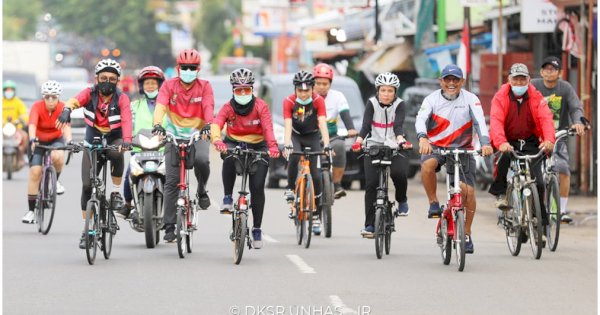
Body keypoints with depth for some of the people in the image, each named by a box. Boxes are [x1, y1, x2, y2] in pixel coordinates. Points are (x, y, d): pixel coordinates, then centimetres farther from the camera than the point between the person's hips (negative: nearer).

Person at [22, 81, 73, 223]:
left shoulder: (62, 108, -21)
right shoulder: (37, 107, -24)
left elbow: (66, 126, -35)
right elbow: (32, 124, -39)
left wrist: (69, 141, -54)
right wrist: (32, 140, -58)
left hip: (56, 139, 0)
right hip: (38, 141, 0)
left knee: (57, 156, -34)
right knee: (35, 173, -13)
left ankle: (55, 180, -3)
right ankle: (31, 210, -5)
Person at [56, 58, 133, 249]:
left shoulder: (121, 98, -14)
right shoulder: (90, 94, -11)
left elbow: (126, 119, -31)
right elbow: (75, 101, -31)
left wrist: (126, 140, -50)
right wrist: (67, 110, -56)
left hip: (114, 140, -2)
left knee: (117, 154, -38)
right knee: (87, 185, -6)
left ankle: (116, 193, -16)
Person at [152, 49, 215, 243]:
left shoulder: (204, 86, -2)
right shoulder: (169, 85, -4)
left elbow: (208, 107, -17)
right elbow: (160, 105, -18)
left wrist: (208, 124, -38)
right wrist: (157, 124, -38)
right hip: (174, 135, 0)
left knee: (201, 160, -33)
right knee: (172, 182, -5)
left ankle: (201, 191, -2)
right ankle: (170, 227, 2)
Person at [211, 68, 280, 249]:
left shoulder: (260, 106, -13)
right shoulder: (228, 108, -11)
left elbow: (268, 127, -28)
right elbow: (216, 124, -28)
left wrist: (272, 146, -47)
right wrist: (217, 140, -50)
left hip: (257, 147, 0)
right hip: (234, 143, 0)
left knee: (257, 187, -9)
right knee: (229, 157, -36)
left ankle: (257, 229, 3)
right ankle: (227, 198, -21)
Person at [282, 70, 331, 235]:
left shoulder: (318, 101, -21)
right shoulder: (289, 102, -21)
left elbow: (323, 124, -29)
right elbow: (287, 125, -30)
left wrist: (326, 144, -43)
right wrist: (286, 145, -45)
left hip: (312, 136, 0)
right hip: (295, 136, 0)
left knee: (314, 174, -8)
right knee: (293, 157, -35)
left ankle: (316, 216, 3)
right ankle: (291, 191, -15)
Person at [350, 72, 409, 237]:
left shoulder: (399, 104, -4)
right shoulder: (372, 103, -4)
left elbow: (398, 126, -19)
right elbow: (366, 125, -16)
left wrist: (401, 140, -40)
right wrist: (358, 141, -35)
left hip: (394, 148, 0)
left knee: (399, 173, -27)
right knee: (371, 184, -11)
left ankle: (402, 201, 4)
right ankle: (369, 225, -5)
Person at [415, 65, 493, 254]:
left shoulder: (470, 99, -6)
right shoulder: (432, 99, -6)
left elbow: (480, 122, -19)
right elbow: (421, 119, -22)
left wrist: (485, 143, -38)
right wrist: (422, 138, -43)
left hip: (462, 149, 1)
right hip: (435, 147, 0)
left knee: (469, 190, -9)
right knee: (427, 165, -35)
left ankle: (466, 234, 8)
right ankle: (433, 203, -12)